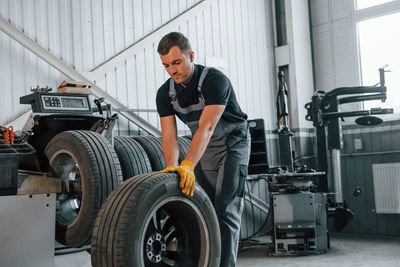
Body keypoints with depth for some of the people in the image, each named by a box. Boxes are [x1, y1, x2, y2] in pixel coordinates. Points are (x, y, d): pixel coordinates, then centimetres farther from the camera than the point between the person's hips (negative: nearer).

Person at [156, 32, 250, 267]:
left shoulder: (215, 80, -28)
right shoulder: (165, 93, -10)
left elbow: (206, 128, -38)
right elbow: (169, 137, -15)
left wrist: (187, 165, -50)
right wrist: (173, 167, -35)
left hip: (233, 144, -6)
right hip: (203, 149, 6)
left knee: (226, 210, -14)